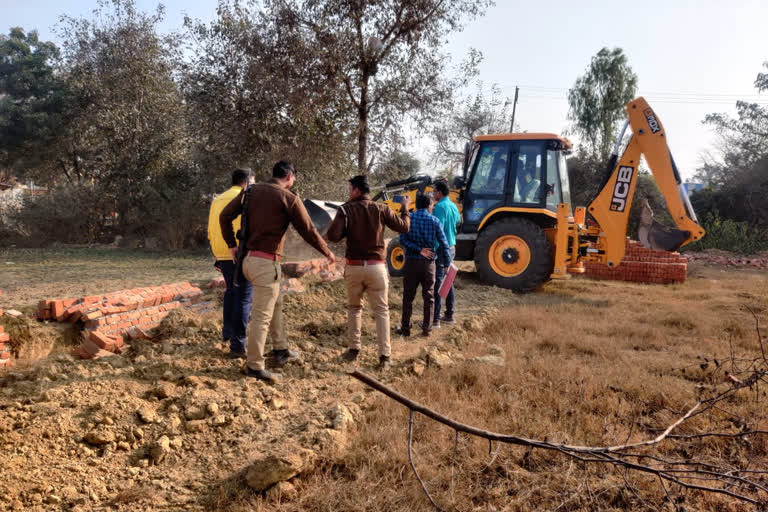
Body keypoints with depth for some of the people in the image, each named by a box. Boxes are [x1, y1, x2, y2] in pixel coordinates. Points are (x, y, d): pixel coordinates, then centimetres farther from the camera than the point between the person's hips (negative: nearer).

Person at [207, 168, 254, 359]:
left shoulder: (217, 200, 14)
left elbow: (211, 231, 15)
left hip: (222, 256, 8)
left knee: (231, 291, 26)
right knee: (243, 298, -3)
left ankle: (228, 331, 34)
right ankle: (237, 345, -4)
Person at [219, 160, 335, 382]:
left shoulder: (251, 190, 10)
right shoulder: (289, 198, -8)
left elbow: (224, 216, 9)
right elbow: (308, 231, -5)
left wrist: (231, 245, 17)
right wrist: (327, 252, 8)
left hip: (248, 258, 8)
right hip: (266, 262, -8)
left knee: (276, 304, 23)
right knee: (262, 315, 0)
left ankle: (281, 350, 33)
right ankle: (254, 366, 8)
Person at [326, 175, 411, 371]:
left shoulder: (346, 209, -5)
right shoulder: (381, 209, 0)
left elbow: (333, 236, -13)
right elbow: (403, 227, 6)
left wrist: (342, 225, 8)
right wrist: (405, 208, 23)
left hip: (354, 267, 0)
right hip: (376, 267, 0)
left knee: (354, 307, 20)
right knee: (381, 311, 6)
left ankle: (353, 349, 23)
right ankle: (384, 356, 2)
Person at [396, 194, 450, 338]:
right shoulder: (434, 221, 0)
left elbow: (403, 240, -12)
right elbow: (443, 244, -1)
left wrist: (419, 250, -13)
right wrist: (447, 263, 6)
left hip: (411, 262, 0)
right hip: (428, 263, 0)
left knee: (408, 296, 9)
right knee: (428, 297, 12)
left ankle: (405, 328, 13)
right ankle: (427, 328, 15)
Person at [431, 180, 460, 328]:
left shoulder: (440, 207, -16)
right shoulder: (453, 206, 11)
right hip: (451, 247, 9)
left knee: (437, 283, -7)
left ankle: (435, 319, -7)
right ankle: (449, 315, 24)